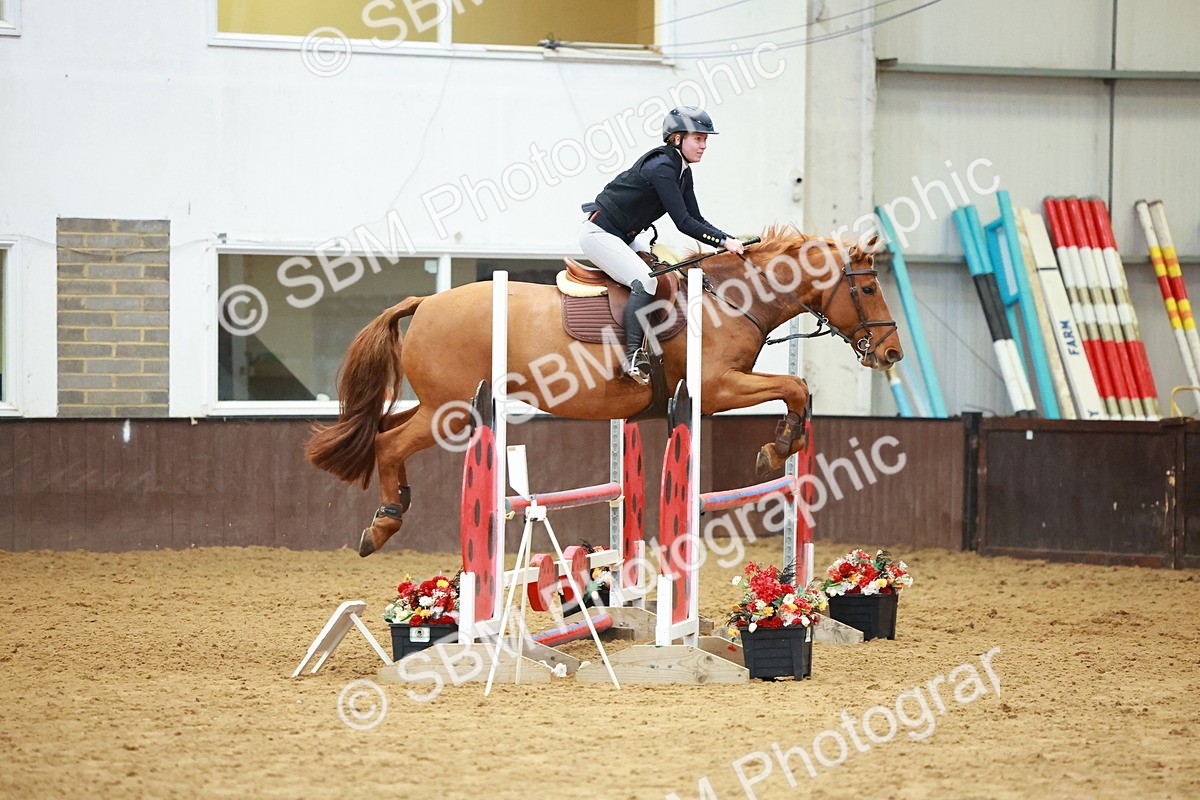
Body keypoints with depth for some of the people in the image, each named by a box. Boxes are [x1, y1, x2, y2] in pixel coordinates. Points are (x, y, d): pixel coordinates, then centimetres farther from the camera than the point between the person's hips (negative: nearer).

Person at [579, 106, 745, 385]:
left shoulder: (682, 171, 6)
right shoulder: (661, 167, -23)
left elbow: (696, 220, 7)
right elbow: (683, 223, -27)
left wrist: (730, 241, -6)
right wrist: (724, 241, -28)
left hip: (624, 237, 11)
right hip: (599, 233, -11)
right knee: (645, 281, -25)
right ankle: (633, 357, -26)